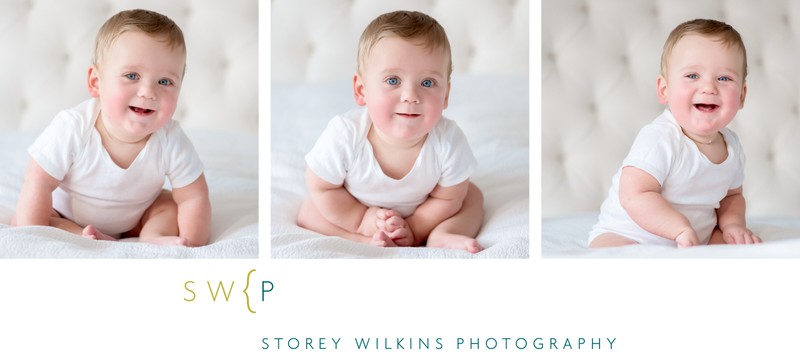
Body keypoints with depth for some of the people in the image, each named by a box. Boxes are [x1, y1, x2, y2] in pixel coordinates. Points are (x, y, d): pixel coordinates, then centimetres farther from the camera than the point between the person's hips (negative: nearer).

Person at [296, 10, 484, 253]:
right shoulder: (344, 135, -38)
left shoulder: (449, 141, -34)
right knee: (308, 213, -17)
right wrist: (362, 220, -23)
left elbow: (447, 199, -17)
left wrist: (413, 230, -25)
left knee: (472, 195, -9)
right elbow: (321, 188, -21)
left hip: (421, 212, 1)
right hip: (358, 205, 0)